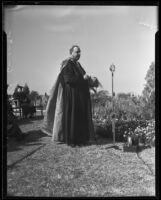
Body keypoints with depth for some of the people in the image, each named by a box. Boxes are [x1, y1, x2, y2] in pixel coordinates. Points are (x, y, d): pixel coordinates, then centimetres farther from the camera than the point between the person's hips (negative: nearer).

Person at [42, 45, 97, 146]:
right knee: (70, 117, -4)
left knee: (80, 117, 10)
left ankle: (80, 138, 17)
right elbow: (68, 79, -23)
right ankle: (69, 139, 5)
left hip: (79, 97, 9)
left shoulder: (77, 65, 16)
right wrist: (83, 78, -20)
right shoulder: (67, 64, -11)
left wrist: (89, 79, 1)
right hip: (71, 96, -9)